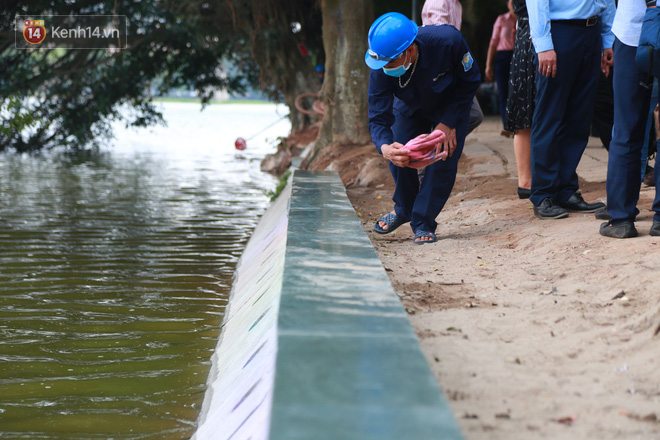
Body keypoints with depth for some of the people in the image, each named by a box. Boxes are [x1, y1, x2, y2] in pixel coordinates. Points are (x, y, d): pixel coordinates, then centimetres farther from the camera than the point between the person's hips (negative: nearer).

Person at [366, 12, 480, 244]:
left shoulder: (448, 42, -41)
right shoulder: (380, 69, -35)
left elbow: (470, 81, -21)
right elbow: (378, 118, -30)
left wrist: (448, 123, -26)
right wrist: (385, 148, -53)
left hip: (451, 103, -2)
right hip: (410, 107, 2)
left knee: (443, 159, -15)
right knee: (399, 157, -6)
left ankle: (423, 223, 0)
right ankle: (404, 208, 25)